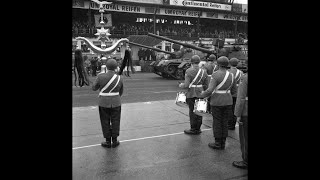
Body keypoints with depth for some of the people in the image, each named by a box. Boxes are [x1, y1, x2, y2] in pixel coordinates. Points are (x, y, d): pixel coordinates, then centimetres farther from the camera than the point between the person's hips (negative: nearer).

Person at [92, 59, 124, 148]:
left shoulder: (101, 77, -14)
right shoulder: (119, 79, -6)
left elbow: (94, 88, 0)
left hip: (104, 103, -2)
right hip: (116, 103, 2)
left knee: (105, 122, 11)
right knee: (115, 122, 13)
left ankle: (108, 142, 20)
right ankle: (115, 141, 22)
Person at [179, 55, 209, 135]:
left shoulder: (189, 71, -12)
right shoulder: (203, 71, 3)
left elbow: (186, 85, -16)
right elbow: (207, 85, 5)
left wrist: (181, 85, 3)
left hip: (191, 94, -5)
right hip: (200, 94, 5)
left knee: (192, 111, 4)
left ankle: (193, 129, 12)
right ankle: (198, 128, 23)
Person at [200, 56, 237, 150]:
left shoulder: (215, 75, -15)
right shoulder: (231, 75, 4)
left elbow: (210, 90, -21)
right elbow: (234, 90, 12)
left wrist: (202, 95, -3)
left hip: (217, 102, -6)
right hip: (228, 102, 6)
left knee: (217, 123, 5)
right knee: (224, 122, 12)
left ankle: (217, 143, 13)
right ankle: (223, 143, 21)